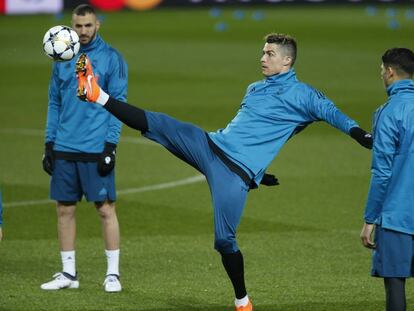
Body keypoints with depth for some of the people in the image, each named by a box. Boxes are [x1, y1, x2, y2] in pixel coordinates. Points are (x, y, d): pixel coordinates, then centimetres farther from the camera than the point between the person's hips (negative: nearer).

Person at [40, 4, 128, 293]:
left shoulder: (112, 59, -3)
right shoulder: (62, 59, 10)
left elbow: (118, 103, -5)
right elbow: (55, 102, 15)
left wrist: (110, 145, -12)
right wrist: (50, 142, 9)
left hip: (96, 150, -5)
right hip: (64, 149, 5)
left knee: (106, 209, -3)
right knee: (65, 209, 7)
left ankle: (113, 273, 4)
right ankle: (68, 273, 15)